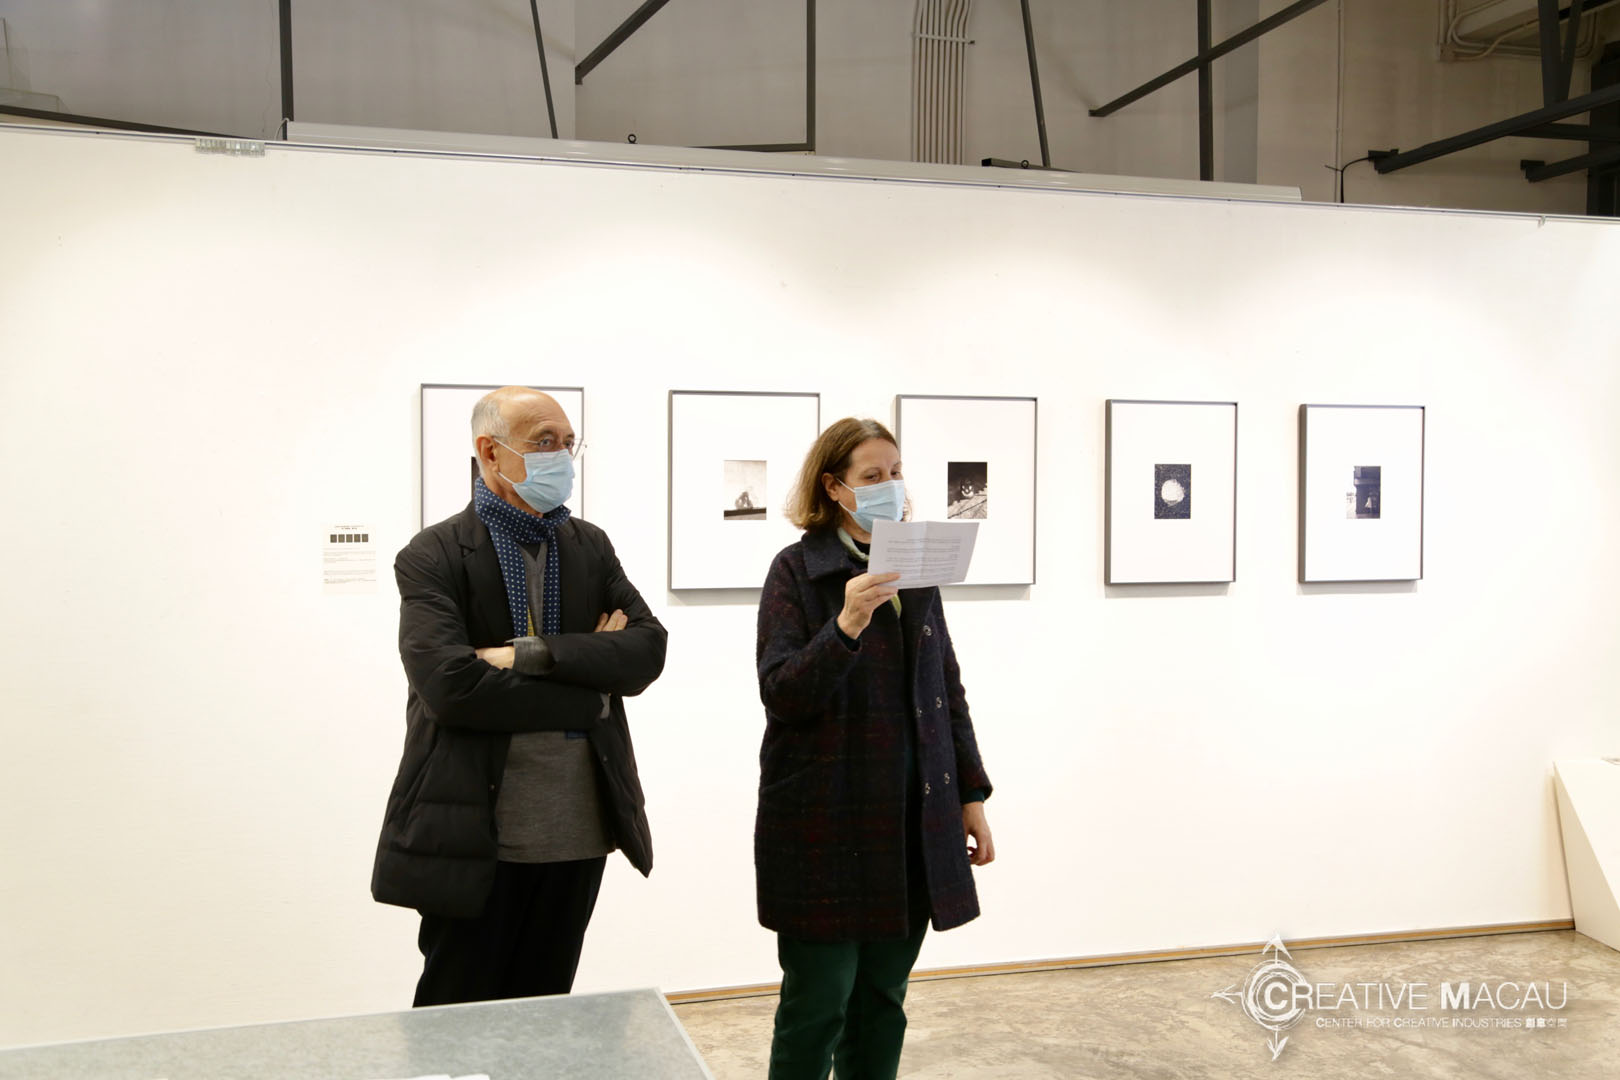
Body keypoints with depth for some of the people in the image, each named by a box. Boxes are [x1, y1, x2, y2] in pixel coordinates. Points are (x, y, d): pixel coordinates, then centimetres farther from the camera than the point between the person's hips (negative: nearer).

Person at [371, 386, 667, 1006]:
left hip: (575, 834, 5)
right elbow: (450, 685, -21)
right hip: (472, 837, -4)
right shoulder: (434, 556, -7)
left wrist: (534, 654, -18)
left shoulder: (591, 547, 9)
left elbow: (647, 651, -4)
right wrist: (588, 689, -13)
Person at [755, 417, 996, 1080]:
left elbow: (949, 689, 16)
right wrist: (846, 625, -27)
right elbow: (781, 693, -13)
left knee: (883, 997, 11)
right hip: (827, 820, -5)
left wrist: (971, 795, 13)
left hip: (912, 820, 5)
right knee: (817, 1004, -1)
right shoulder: (797, 570, -4)